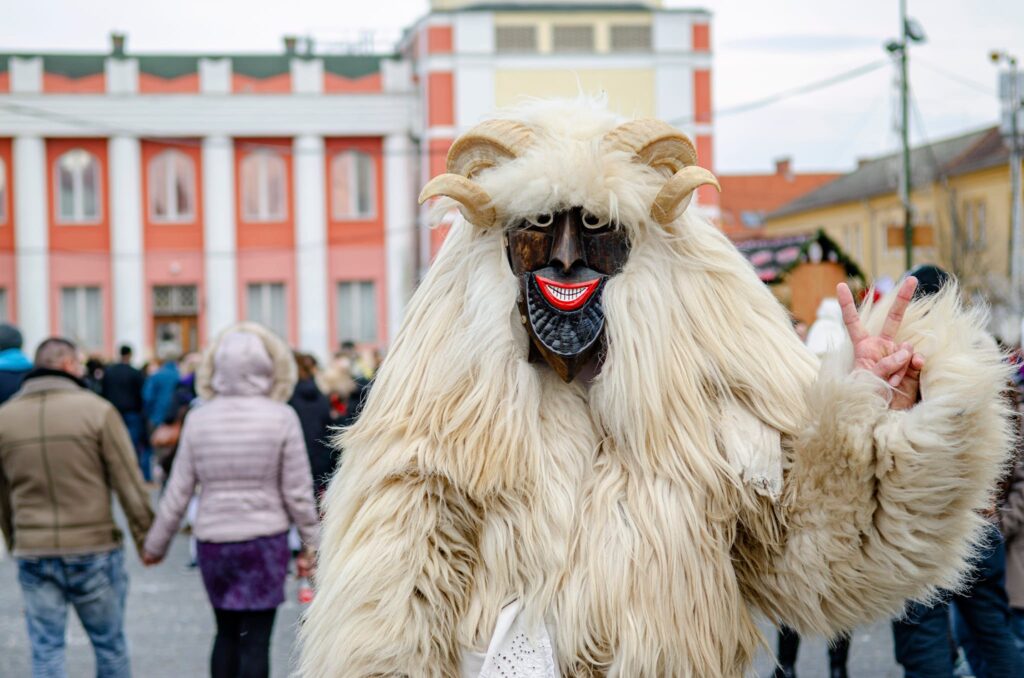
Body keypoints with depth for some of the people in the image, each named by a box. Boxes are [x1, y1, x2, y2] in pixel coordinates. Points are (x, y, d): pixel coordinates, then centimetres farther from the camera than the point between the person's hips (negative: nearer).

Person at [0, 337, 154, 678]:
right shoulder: (97, 410, -9)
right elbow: (130, 485, -8)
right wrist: (146, 539, 2)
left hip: (33, 555, 3)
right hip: (94, 549, -3)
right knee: (109, 644, 12)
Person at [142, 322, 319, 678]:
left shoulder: (199, 419, -3)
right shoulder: (281, 418, -10)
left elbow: (178, 492, 1)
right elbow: (297, 492, -6)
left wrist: (156, 544, 13)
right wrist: (310, 543, 6)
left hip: (212, 540, 3)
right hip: (265, 541, -3)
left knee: (227, 632, 18)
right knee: (256, 639, 1)